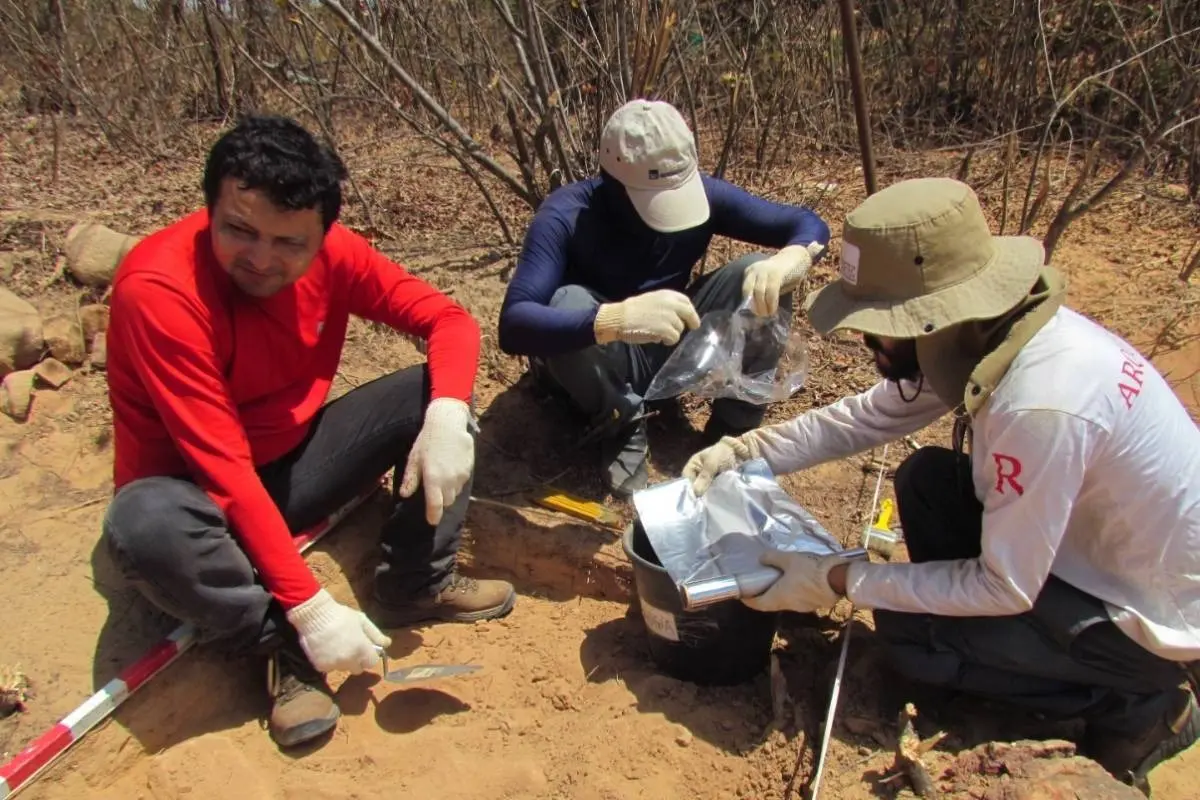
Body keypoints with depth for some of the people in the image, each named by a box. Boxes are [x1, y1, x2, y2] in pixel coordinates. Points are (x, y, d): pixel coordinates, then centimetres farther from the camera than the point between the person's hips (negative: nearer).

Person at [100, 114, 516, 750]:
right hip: (202, 494, -4)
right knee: (145, 524, -38)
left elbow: (448, 319, -9)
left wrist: (447, 414, -30)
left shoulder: (330, 252, -14)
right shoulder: (157, 288, -29)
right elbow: (223, 469, -31)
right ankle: (283, 647, -13)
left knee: (437, 390, -11)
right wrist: (309, 608, -32)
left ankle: (415, 585, -4)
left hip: (295, 461, 5)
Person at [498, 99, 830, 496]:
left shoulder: (702, 193, -16)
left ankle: (733, 432, -7)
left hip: (669, 354, 3)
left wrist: (789, 260, -37)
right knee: (568, 303, -37)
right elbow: (514, 323, -41)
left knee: (762, 279, -19)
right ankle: (621, 429, -10)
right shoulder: (566, 216, -28)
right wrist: (615, 319, -58)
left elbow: (809, 224, -11)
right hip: (592, 362, -3)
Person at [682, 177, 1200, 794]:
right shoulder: (979, 330, -11)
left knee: (907, 630, -9)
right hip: (1091, 543, 8)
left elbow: (1004, 589, -26)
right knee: (925, 480, 4)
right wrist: (742, 452, -7)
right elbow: (866, 416, 2)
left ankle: (1139, 705, 4)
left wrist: (835, 581, -21)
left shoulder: (1040, 404, -36)